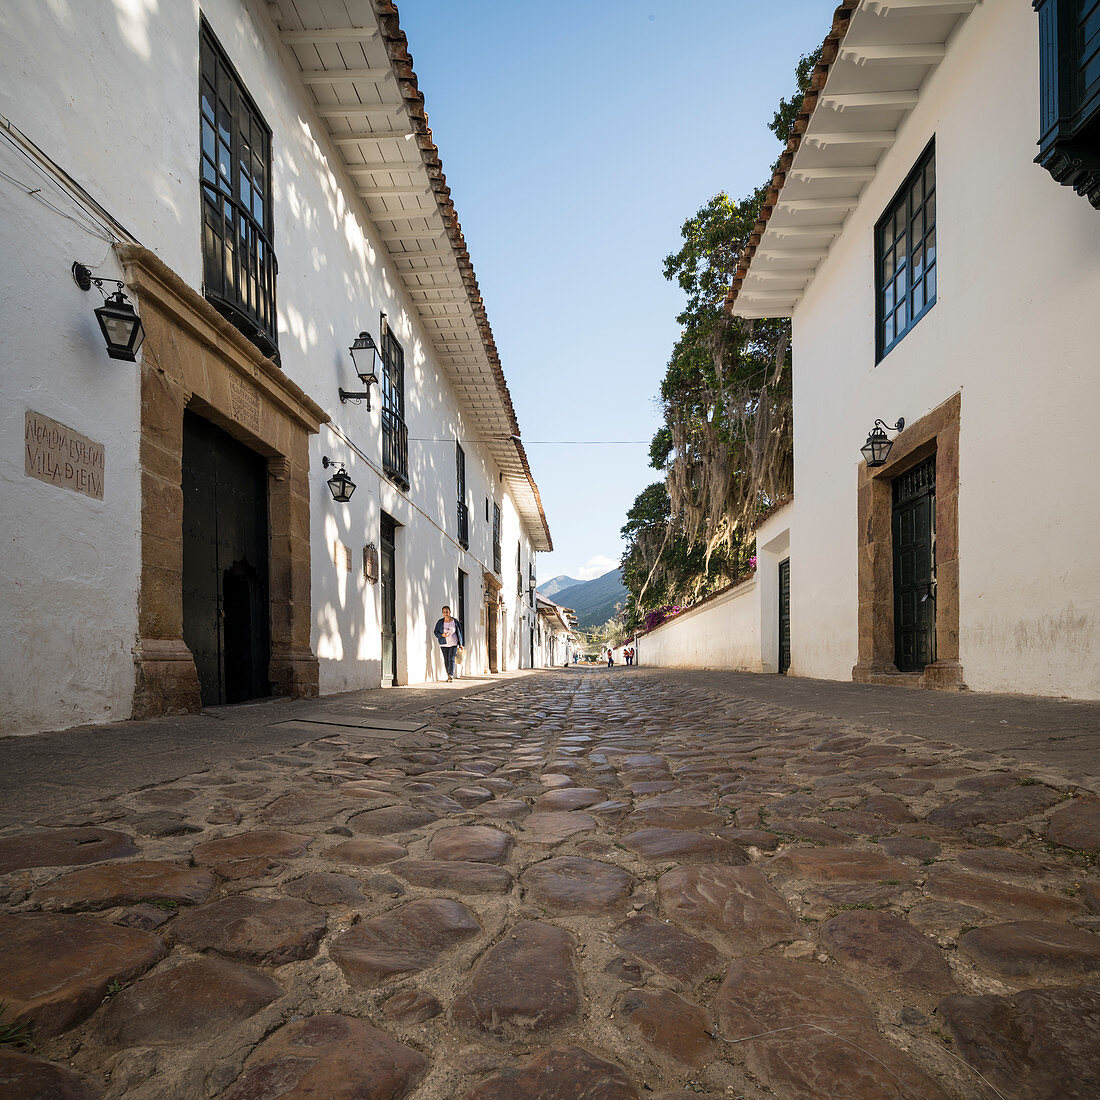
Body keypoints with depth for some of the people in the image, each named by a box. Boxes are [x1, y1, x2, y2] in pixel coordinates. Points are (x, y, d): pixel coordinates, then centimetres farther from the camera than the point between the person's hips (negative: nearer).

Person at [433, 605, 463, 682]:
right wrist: (442, 635, -16)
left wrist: (460, 644, 8)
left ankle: (451, 675, -19)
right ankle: (449, 676, 14)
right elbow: (436, 632, 4)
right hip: (444, 644, 2)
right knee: (446, 660, 5)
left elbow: (459, 632, 7)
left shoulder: (455, 621, -2)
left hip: (453, 644, -2)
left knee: (451, 659, -13)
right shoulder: (440, 622, -2)